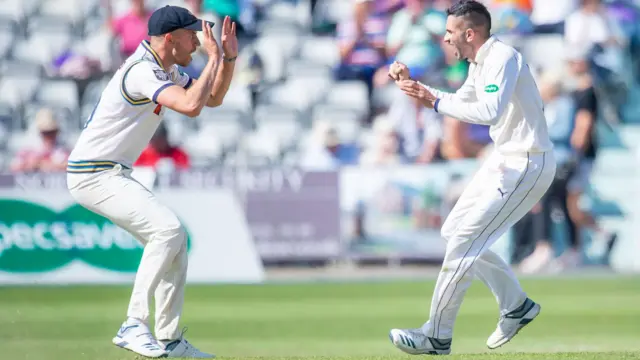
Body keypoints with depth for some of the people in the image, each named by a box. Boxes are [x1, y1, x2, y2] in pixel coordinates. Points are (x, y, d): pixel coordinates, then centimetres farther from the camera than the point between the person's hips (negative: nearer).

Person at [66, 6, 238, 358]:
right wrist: (214, 58, -23)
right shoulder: (142, 71, -21)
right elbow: (191, 106, -34)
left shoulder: (165, 71, 11)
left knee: (174, 240, 10)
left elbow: (213, 98, 20)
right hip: (94, 175, -10)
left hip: (113, 176, 11)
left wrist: (229, 57, 5)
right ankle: (134, 326, -23)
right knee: (167, 228, -24)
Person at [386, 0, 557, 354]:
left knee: (463, 243, -11)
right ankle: (516, 305, 23)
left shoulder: (502, 58, -20)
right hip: (503, 160, 10)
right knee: (454, 232, 14)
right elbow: (459, 103, 26)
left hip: (526, 165, -10)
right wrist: (413, 84, 15)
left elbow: (490, 112, -35)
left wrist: (435, 101, -30)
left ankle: (436, 337, -6)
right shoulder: (480, 63, 11)